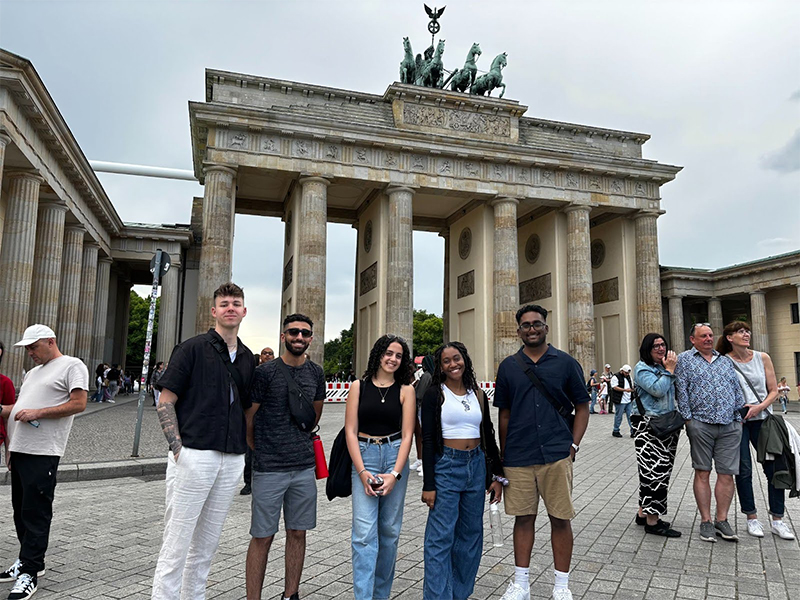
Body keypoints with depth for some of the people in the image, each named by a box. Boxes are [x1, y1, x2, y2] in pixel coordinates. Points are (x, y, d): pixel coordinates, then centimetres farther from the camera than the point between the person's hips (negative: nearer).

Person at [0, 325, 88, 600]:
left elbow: (78, 403, -14)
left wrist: (37, 413, -15)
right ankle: (28, 562, 27)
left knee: (35, 513, -4)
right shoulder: (33, 372, 23)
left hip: (42, 454, -9)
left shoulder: (72, 366, -4)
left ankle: (29, 573, 3)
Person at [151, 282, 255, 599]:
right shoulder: (193, 347, -4)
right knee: (177, 542, 3)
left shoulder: (247, 357, 12)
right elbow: (165, 401, -6)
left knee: (207, 542, 17)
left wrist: (245, 447, 9)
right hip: (193, 456, -5)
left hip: (232, 460, 5)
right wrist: (178, 449, -13)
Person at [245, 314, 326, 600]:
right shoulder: (266, 371, -8)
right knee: (263, 536, 3)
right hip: (269, 469, -4)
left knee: (297, 533, 12)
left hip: (304, 466, 4)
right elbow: (247, 416, -1)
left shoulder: (316, 372, 6)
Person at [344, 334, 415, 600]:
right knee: (364, 533, -8)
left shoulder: (406, 390, 2)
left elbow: (407, 435, -1)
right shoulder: (359, 387, 2)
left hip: (395, 457, 1)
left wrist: (395, 474, -11)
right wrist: (362, 472, -10)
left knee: (389, 531, 10)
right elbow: (350, 431, -1)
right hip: (363, 458, -1)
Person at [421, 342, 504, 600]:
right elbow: (427, 440, -7)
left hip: (476, 465, 5)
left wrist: (497, 476, 10)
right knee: (441, 536, -4)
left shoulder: (478, 395, 9)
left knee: (471, 533, 13)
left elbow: (489, 436, 13)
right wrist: (428, 485, -11)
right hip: (445, 466, -5)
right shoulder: (434, 394, -4)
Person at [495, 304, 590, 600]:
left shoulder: (566, 363, 3)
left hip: (557, 456, -1)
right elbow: (504, 414, 10)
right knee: (523, 518, 10)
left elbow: (582, 407, 6)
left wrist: (573, 445, -3)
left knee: (560, 519, 7)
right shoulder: (508, 366, 6)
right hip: (518, 459, 1)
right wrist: (503, 454, 8)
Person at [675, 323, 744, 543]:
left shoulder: (726, 361, 17)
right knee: (702, 473, 2)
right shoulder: (684, 359, 4)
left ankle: (722, 520, 14)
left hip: (730, 426, 4)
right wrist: (689, 419, -7)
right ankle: (706, 521, 10)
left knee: (727, 474, 3)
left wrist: (739, 418, 9)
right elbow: (681, 391, -2)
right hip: (701, 424, -3)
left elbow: (737, 390, 17)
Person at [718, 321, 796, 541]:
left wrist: (759, 407, -10)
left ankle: (777, 520, 13)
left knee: (774, 468, 1)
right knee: (744, 470, 2)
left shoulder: (762, 358, 4)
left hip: (762, 418, 3)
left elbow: (773, 391, 5)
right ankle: (752, 518, 16)